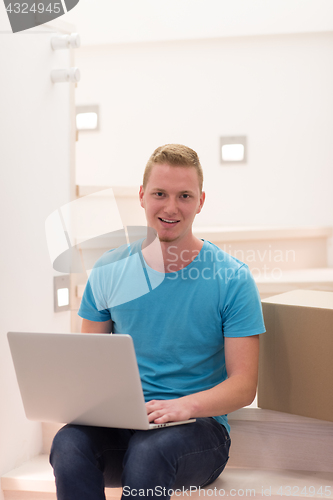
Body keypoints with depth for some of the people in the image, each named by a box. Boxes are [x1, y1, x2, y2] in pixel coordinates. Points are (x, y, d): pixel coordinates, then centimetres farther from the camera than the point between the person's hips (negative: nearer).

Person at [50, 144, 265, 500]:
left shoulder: (232, 279, -3)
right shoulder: (109, 269, 7)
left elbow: (243, 385, -5)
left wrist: (185, 405, -25)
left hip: (200, 427, -2)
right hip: (120, 423, 3)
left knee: (148, 451, -37)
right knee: (69, 444, -31)